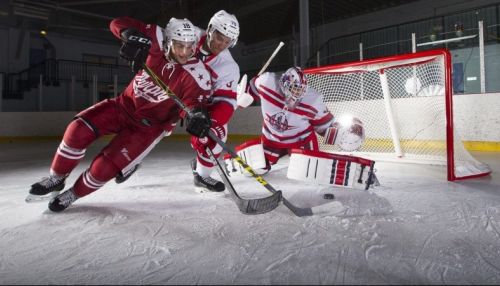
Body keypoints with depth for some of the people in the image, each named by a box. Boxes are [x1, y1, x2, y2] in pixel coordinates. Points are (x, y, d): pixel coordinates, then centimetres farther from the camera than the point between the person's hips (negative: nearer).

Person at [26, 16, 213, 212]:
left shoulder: (197, 75, -24)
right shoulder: (157, 42, -17)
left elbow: (194, 103, -30)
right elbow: (119, 23, -19)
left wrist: (196, 116, -54)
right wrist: (134, 36, -41)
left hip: (150, 126, -3)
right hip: (126, 105, 4)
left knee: (104, 166, -11)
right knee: (79, 129, -13)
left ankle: (74, 194, 22)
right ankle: (57, 178, 13)